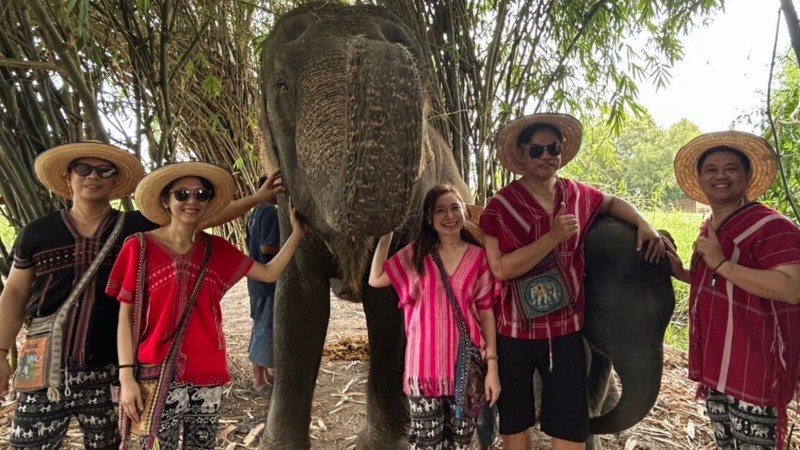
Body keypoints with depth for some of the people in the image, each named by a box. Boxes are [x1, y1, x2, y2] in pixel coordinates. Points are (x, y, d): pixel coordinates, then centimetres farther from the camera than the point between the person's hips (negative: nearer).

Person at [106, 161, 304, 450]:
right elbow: (126, 316, -5)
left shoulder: (216, 249, 5)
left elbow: (270, 273, 6)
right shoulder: (140, 247, -6)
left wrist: (297, 232, -1)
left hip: (207, 375, 4)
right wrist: (126, 375, -10)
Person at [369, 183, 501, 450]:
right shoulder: (416, 254, 2)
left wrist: (492, 365, -3)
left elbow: (486, 311, -1)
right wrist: (386, 234, 0)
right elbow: (375, 279, -2)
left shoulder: (478, 256, -2)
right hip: (425, 365, 0)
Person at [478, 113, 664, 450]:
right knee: (514, 422, 16)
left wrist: (644, 225, 5)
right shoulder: (502, 204, -11)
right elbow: (501, 268, -20)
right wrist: (554, 237, -23)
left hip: (566, 328, 3)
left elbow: (613, 203, 23)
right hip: (514, 330, -2)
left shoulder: (578, 195, 2)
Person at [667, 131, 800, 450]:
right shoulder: (710, 229, 12)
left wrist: (721, 263, -26)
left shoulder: (770, 226, -15)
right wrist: (682, 273, 9)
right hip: (716, 364, 9)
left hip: (753, 369, -8)